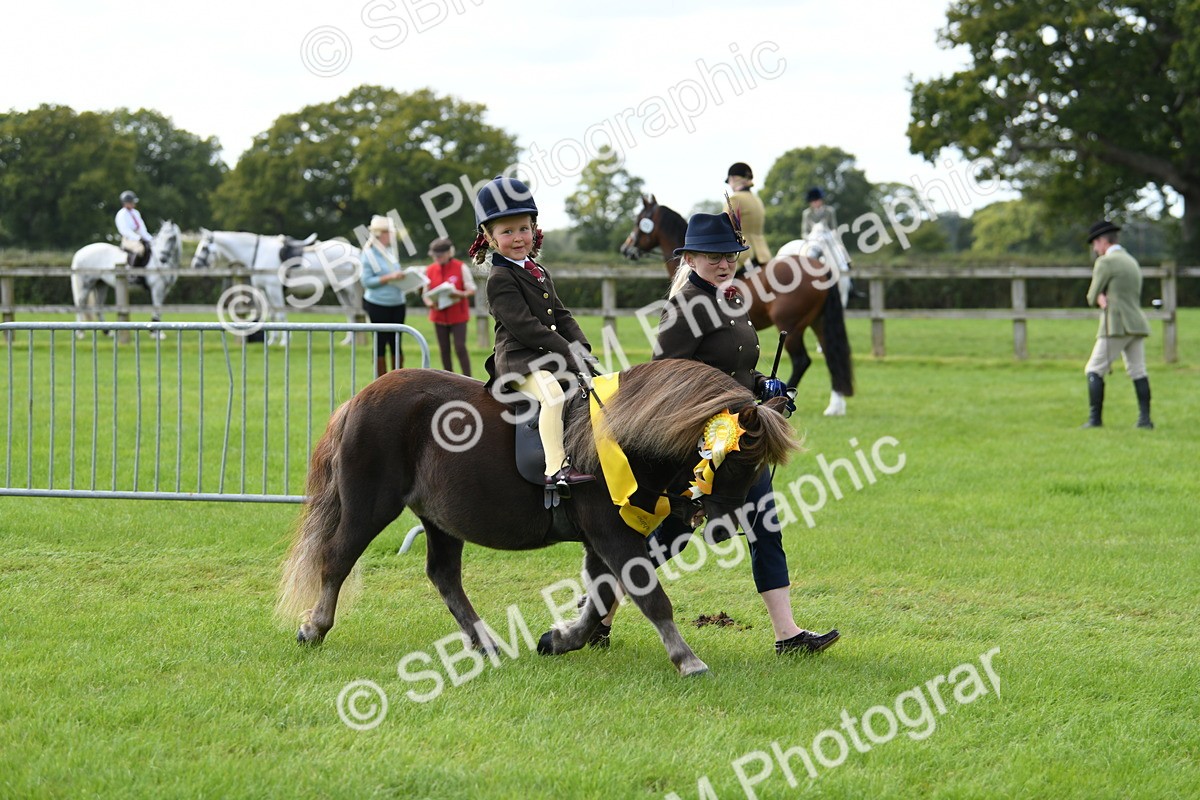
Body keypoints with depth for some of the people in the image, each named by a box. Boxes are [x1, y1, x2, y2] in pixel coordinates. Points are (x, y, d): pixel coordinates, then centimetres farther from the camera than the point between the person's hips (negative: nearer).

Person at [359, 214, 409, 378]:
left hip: (397, 303, 6)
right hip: (378, 305, -6)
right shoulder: (368, 254, -9)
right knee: (380, 345, 1)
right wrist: (389, 278, -20)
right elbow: (366, 281, -14)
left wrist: (402, 277, 3)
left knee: (396, 344, 8)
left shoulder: (390, 251, 11)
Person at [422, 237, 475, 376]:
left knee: (460, 348, -10)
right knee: (444, 350, 7)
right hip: (439, 316, 4)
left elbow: (472, 290, -4)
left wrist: (460, 294, -25)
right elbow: (426, 293, 10)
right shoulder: (430, 270, 4)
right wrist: (429, 302, -13)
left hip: (458, 316, -4)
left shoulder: (461, 268, -5)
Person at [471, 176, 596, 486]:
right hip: (519, 361, -9)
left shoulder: (540, 273, 19)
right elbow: (525, 327, -19)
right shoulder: (500, 280, -10)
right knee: (553, 393, -33)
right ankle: (556, 468, -38)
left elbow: (562, 317, 18)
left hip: (550, 358, 9)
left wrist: (583, 351, 0)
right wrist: (569, 354, -20)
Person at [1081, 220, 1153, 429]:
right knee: (1138, 372, 6)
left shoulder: (1105, 262, -7)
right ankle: (1145, 418, 0)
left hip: (1116, 326, -8)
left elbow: (1092, 297, -4)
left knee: (1094, 370, -3)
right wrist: (1103, 298, 2)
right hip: (1137, 324, 8)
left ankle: (1095, 418, -8)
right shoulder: (1132, 262, 20)